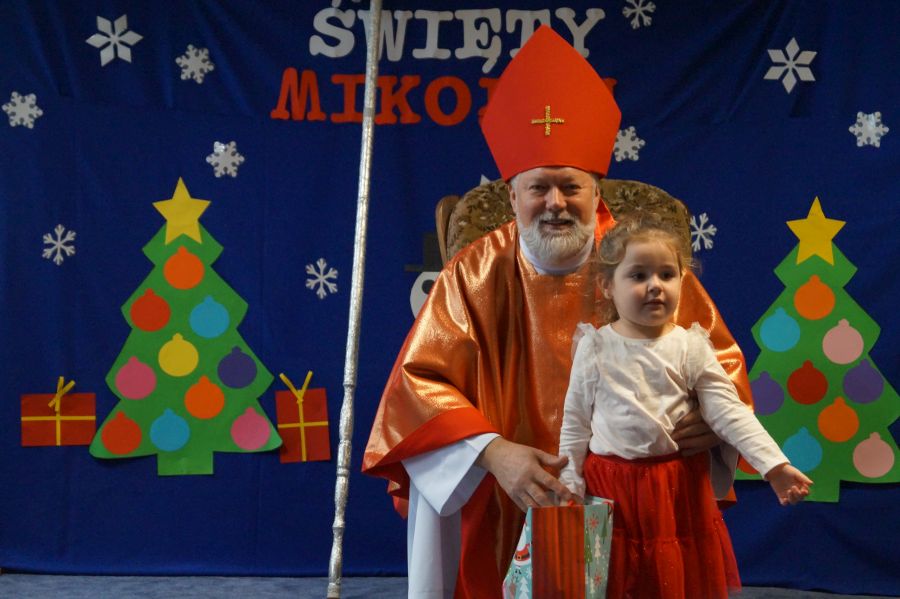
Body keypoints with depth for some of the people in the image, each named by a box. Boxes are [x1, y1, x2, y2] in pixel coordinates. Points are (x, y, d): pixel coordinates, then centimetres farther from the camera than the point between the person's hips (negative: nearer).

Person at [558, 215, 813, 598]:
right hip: (609, 486, 0)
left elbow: (728, 412, -7)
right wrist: (568, 488, 2)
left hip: (677, 487, 0)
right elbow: (575, 423, 4)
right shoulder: (595, 348, -2)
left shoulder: (691, 347, -3)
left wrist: (774, 466, -17)